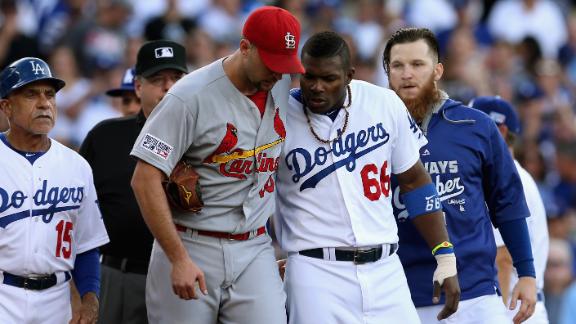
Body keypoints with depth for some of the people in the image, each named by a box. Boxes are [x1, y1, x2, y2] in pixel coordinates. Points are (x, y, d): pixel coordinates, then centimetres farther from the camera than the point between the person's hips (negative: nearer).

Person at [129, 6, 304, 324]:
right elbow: (145, 180, -16)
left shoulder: (282, 84, 4)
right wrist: (179, 260, -19)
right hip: (192, 247, -4)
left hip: (254, 250, 4)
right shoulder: (191, 96, -15)